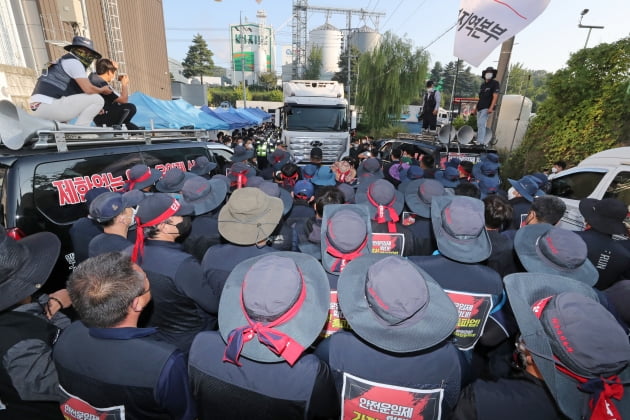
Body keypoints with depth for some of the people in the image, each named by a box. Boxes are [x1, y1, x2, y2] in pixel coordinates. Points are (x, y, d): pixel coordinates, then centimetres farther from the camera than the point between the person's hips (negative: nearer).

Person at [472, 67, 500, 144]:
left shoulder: (495, 83, 0)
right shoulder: (483, 85, 20)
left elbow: (495, 96, -9)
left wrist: (491, 108, -21)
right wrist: (475, 108, 20)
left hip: (486, 108, -7)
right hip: (480, 108, 7)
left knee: (481, 124, -20)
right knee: (479, 125, 7)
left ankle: (480, 142, -22)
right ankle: (479, 142, 12)